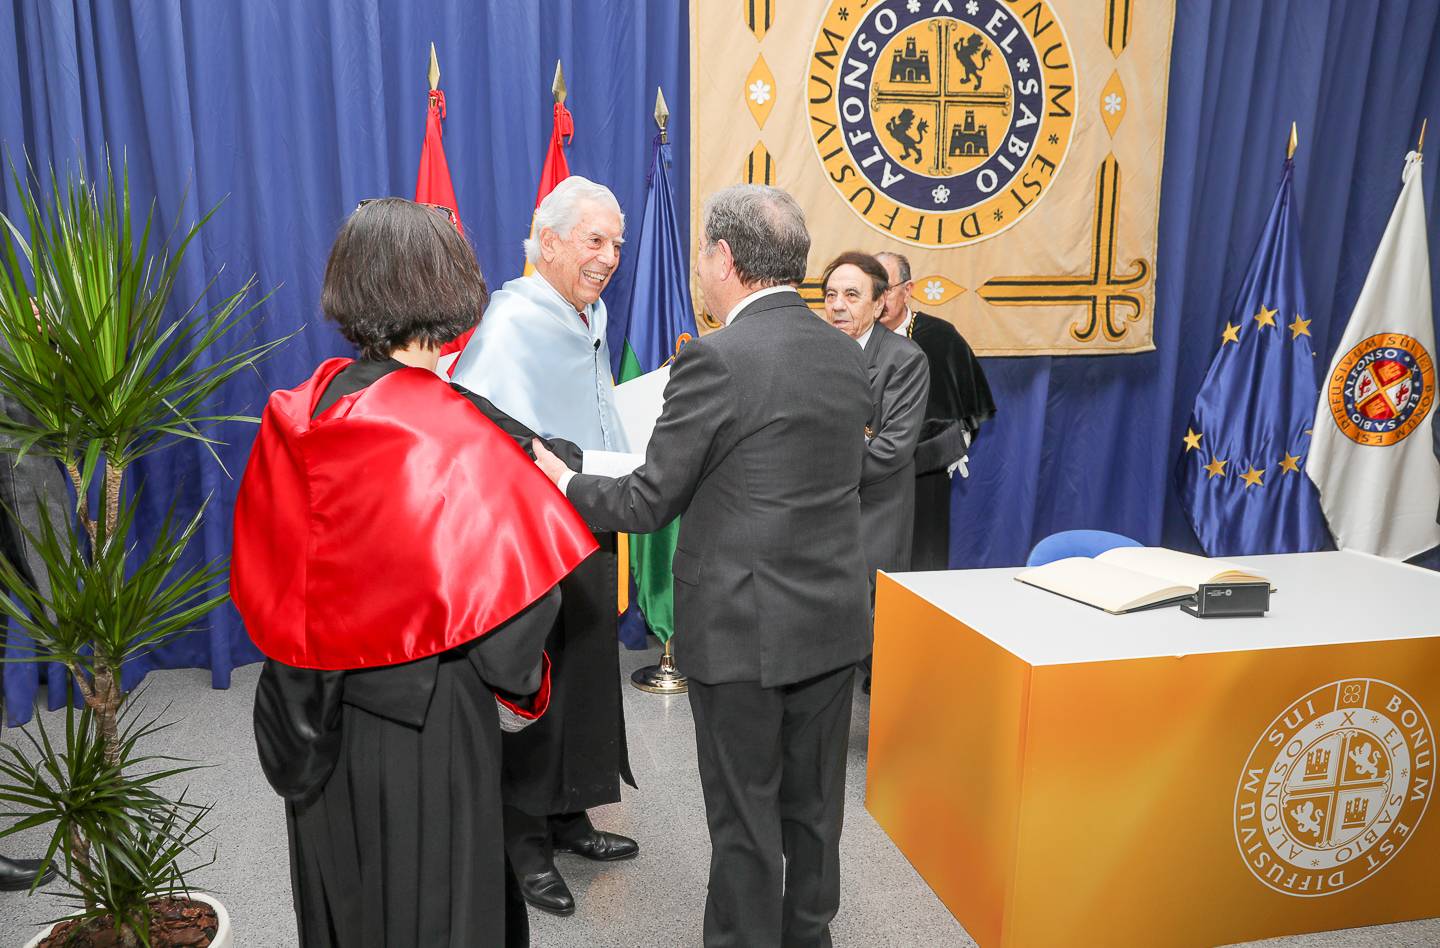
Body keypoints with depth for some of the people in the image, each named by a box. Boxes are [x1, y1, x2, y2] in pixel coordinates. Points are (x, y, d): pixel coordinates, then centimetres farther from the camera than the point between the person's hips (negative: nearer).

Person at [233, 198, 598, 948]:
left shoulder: (297, 418, -4)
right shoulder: (456, 435, -22)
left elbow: (261, 572, 6)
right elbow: (512, 590, -20)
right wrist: (515, 688, -1)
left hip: (314, 717, 6)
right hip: (423, 724, -6)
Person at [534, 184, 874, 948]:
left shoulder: (716, 359, -18)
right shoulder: (846, 355, 3)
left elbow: (650, 503, -13)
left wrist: (565, 482, 5)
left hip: (743, 629, -6)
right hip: (833, 622, 7)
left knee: (744, 816, 11)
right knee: (813, 803, 20)